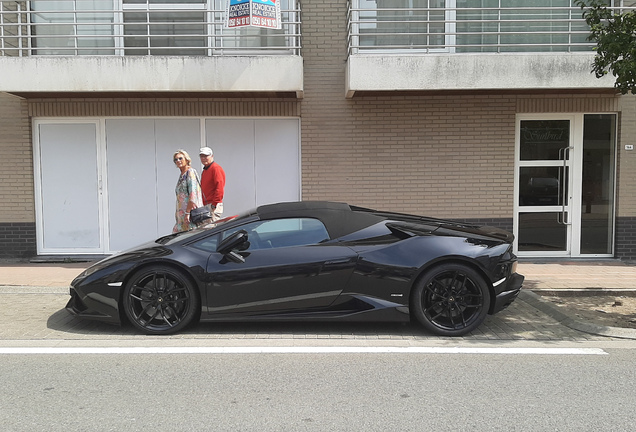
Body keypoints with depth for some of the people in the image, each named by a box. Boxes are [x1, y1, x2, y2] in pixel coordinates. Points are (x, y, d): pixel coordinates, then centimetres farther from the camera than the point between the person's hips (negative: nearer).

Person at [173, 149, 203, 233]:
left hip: (191, 210, -9)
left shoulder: (190, 172, -8)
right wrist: (177, 213, 18)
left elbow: (193, 192, -18)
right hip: (182, 212, 9)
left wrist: (187, 212, -22)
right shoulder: (181, 175, 19)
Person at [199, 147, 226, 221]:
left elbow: (219, 187, -17)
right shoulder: (204, 171, 21)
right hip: (206, 205, 9)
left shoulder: (216, 168, -8)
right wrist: (203, 204, 16)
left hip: (214, 205, -9)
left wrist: (214, 203, -20)